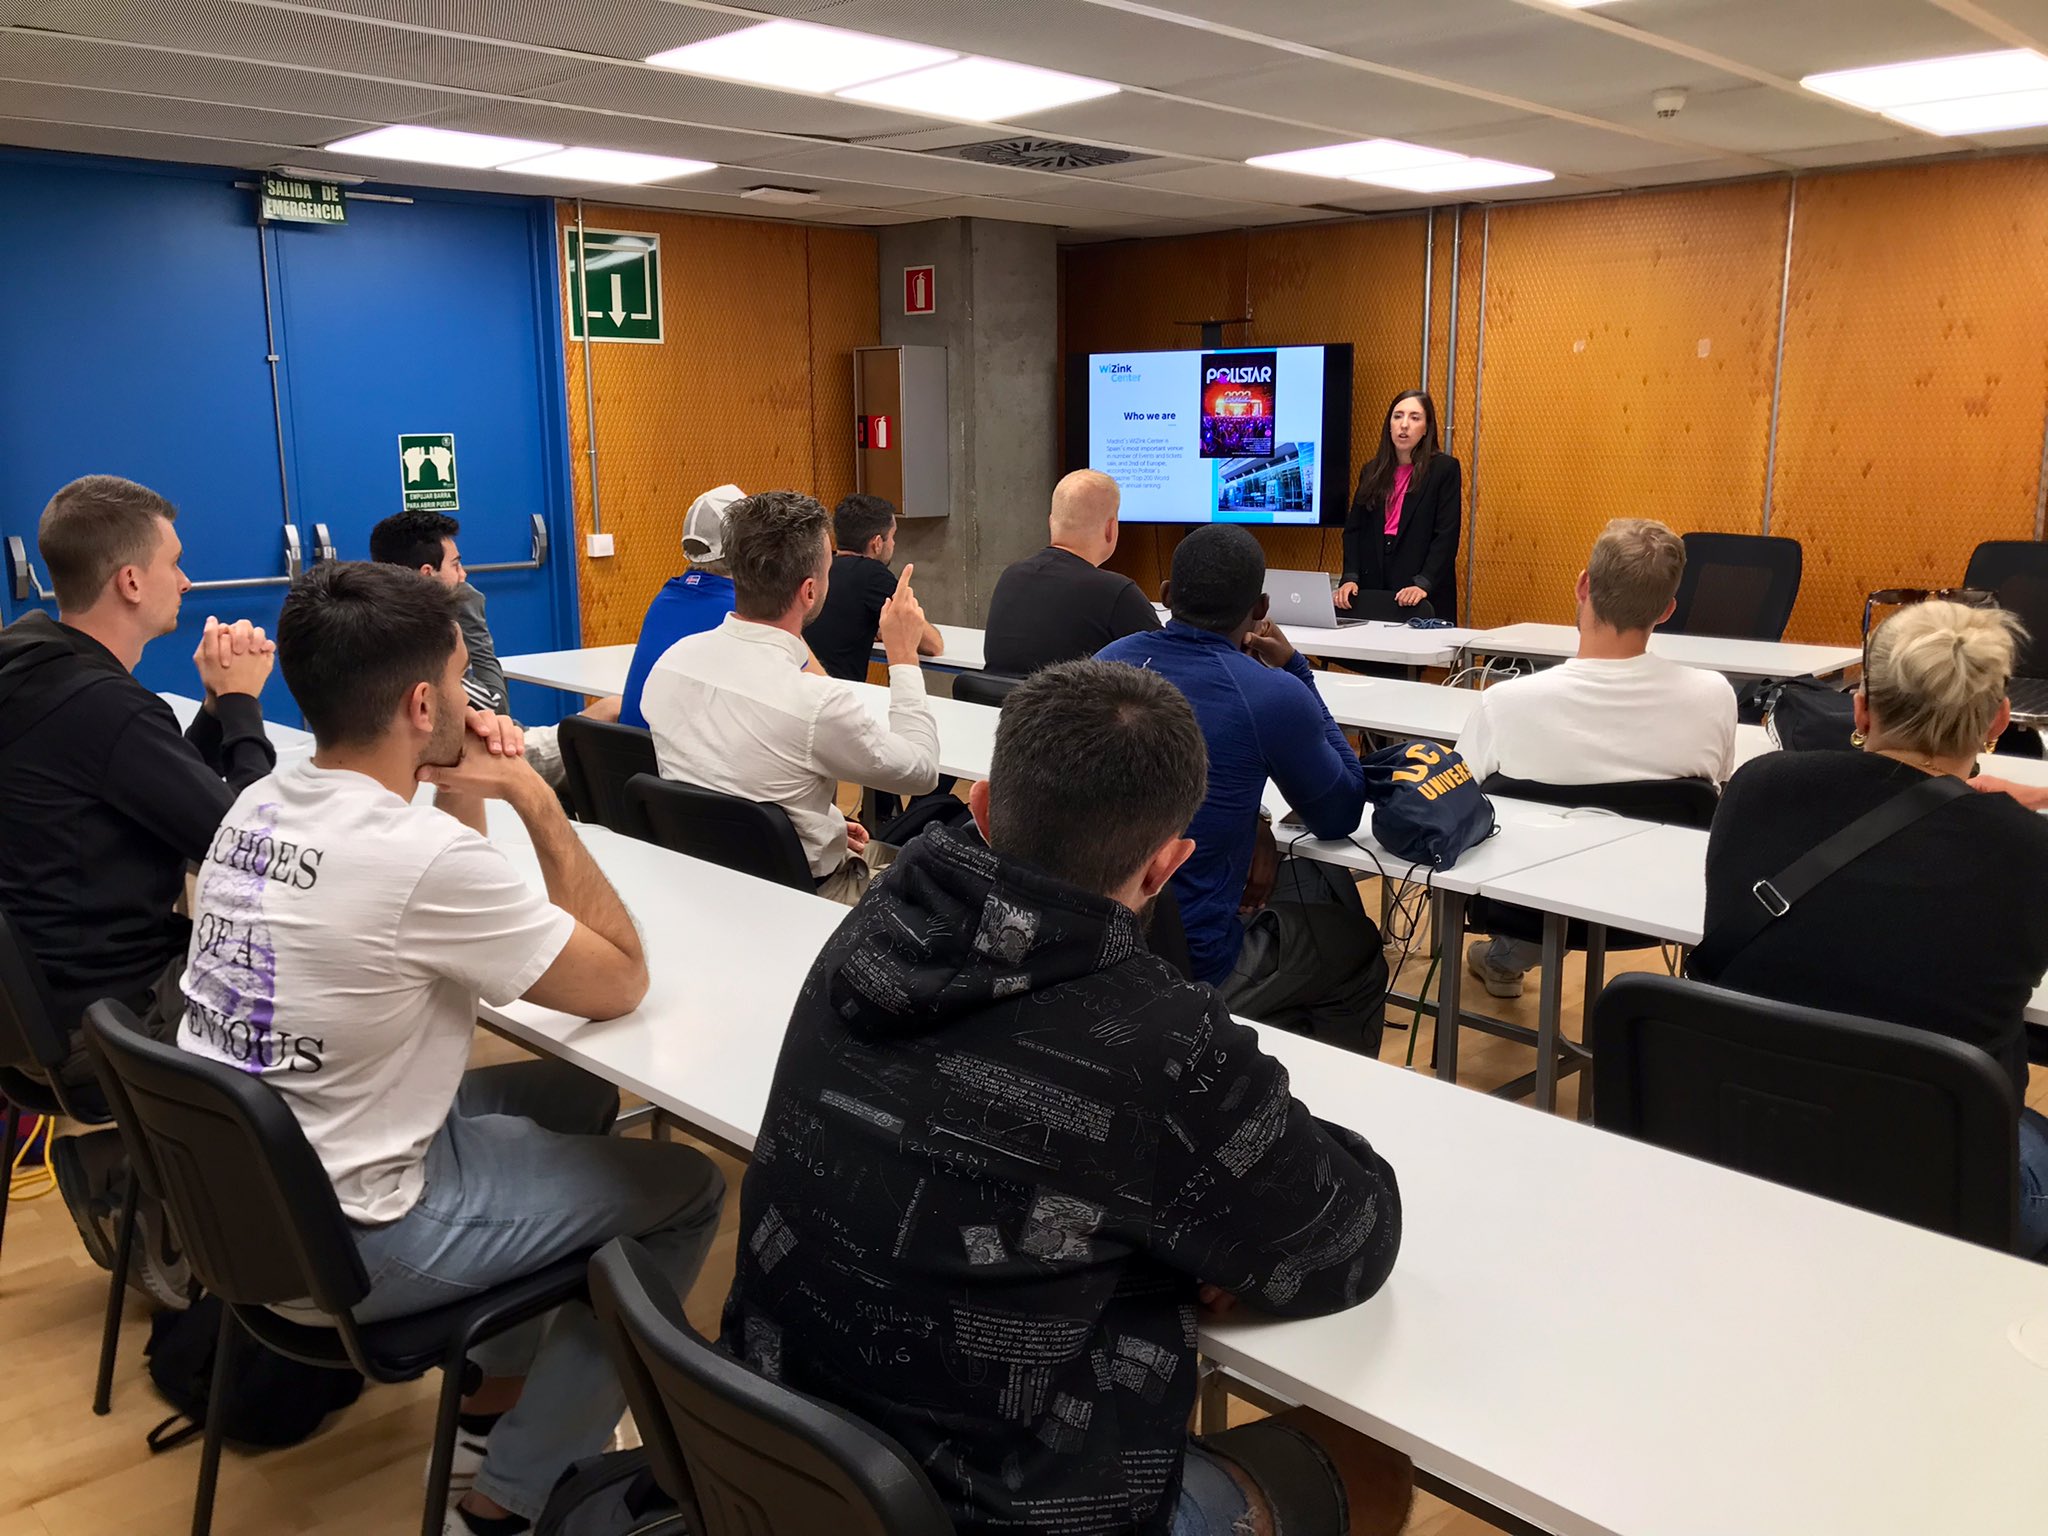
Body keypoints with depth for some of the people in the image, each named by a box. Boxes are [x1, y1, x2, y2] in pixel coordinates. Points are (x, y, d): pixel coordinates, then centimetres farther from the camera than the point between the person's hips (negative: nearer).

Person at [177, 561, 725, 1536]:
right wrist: (534, 799, -13)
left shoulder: (255, 808, 0)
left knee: (577, 1097, 22)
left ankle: (495, 1396, 31)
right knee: (689, 1189, 2)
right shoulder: (418, 854, -27)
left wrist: (462, 799, 0)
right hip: (342, 1241, -9)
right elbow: (620, 983, -15)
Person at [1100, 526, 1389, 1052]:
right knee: (1359, 952, 23)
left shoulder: (1106, 661, -1)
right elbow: (1340, 818, 0)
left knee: (1328, 889, 28)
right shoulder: (1273, 695, -19)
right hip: (1191, 965, -6)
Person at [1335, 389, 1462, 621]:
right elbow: (1353, 528, 9)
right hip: (1373, 589, 4)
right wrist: (1350, 577, -6)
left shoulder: (1445, 469, -2)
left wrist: (1423, 584, -20)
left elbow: (1447, 535, -9)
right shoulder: (1372, 472, 13)